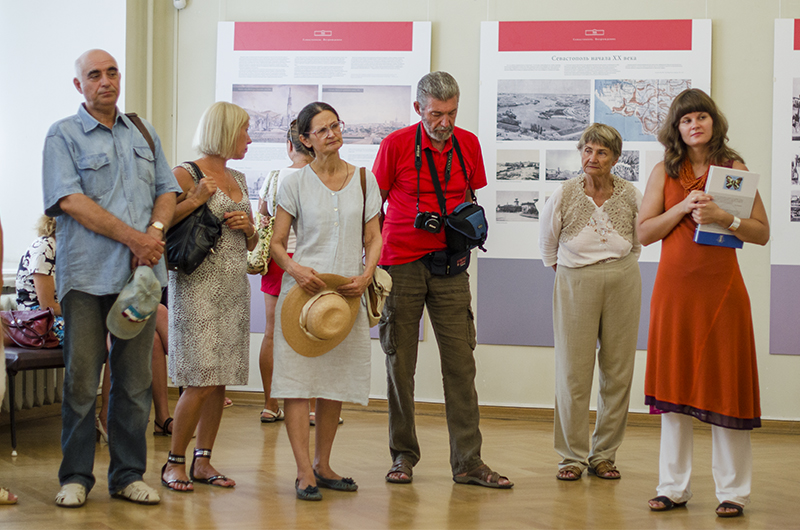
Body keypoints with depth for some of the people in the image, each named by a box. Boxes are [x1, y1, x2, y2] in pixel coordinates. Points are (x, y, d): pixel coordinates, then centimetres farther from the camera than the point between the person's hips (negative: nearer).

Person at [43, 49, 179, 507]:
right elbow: (71, 200, -10)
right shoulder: (63, 135, 2)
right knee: (82, 379, -1)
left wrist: (156, 230, -6)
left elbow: (167, 190, 16)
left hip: (140, 272, 4)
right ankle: (76, 477, 9)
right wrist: (133, 238, -14)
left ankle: (129, 474, 14)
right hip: (87, 275, -4)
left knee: (136, 379, 6)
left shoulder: (143, 134, 18)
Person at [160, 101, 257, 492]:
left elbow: (251, 244, 23)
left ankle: (203, 461, 13)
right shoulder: (186, 175, -4)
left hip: (234, 287, 7)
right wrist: (194, 201, -19)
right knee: (201, 381, -9)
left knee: (220, 380, 5)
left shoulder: (238, 179, 17)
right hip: (199, 285, -7)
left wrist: (248, 227, 2)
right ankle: (175, 461, 5)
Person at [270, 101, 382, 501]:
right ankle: (304, 472, -5)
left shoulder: (364, 180, 9)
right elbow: (276, 243, 2)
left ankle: (323, 465, 20)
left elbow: (374, 238, 11)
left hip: (347, 293, 3)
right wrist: (294, 269, -17)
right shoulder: (295, 183, 1)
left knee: (336, 383, 8)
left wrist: (366, 275, -6)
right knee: (298, 380, -8)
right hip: (303, 289, -3)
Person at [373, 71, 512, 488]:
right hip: (401, 263, -2)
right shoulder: (396, 144, -4)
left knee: (460, 363, -2)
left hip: (449, 264, 2)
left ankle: (468, 462, 2)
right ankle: (403, 456, 14)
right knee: (400, 363, 3)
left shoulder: (468, 144, 6)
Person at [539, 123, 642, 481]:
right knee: (573, 371, -3)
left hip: (622, 283, 2)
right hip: (575, 282, -1)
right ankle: (572, 456, 7)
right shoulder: (563, 196, -2)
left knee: (618, 371, 3)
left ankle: (604, 455, 14)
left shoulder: (631, 196, 1)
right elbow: (547, 243, 13)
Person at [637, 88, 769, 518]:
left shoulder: (733, 168, 4)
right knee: (674, 386, 5)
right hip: (674, 289, 2)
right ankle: (673, 488, 14)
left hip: (721, 289, -2)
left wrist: (724, 217, -17)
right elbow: (644, 232, 3)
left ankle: (733, 491, 8)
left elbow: (762, 233, 0)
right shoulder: (665, 172, 8)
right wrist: (683, 208, -9)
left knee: (725, 386, 0)